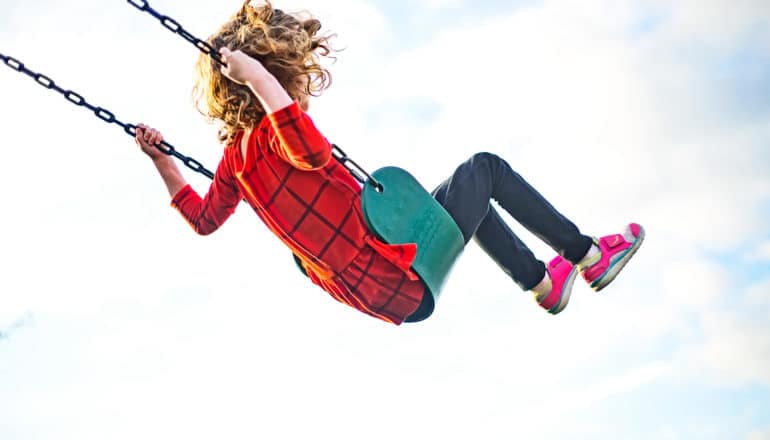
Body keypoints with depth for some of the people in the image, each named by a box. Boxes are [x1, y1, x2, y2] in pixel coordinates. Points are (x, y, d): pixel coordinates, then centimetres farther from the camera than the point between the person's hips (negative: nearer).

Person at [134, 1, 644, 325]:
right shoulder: (278, 132, -23)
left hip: (367, 290, 9)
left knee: (470, 194, 31)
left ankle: (542, 283, 44)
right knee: (484, 167, 7)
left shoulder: (237, 152, 3)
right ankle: (587, 254, 20)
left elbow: (203, 218, 15)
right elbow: (313, 153, -47)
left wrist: (160, 158, 18)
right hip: (405, 279, -9)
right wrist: (258, 79, -44)